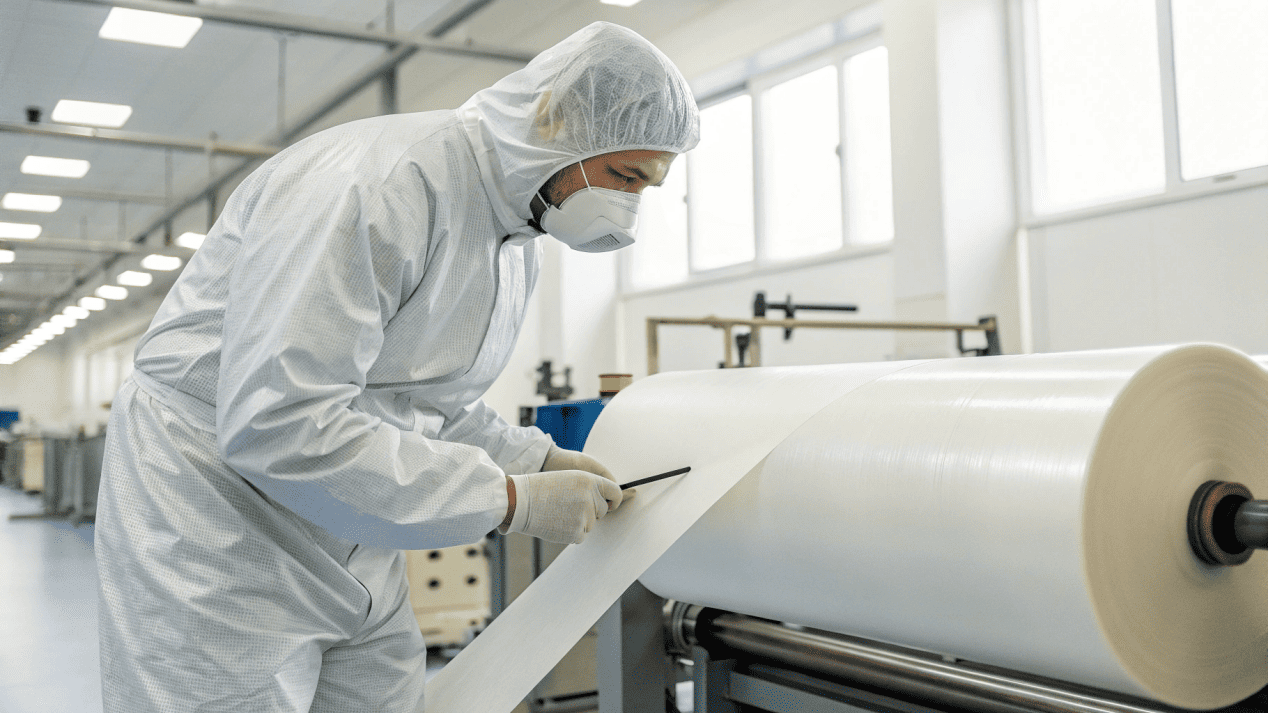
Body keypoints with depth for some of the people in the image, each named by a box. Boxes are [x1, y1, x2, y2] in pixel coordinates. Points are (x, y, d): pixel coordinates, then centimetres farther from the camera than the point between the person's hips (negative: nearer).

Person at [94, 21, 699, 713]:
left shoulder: (521, 240, 6)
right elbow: (279, 422, -33)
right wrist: (513, 500, -28)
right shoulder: (383, 180, -26)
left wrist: (538, 460, 0)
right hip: (217, 511, -8)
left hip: (349, 536, 8)